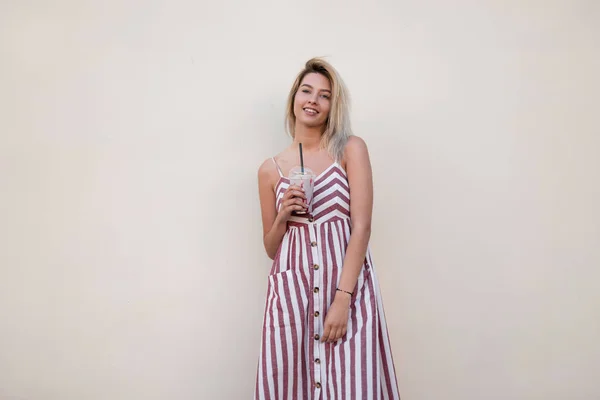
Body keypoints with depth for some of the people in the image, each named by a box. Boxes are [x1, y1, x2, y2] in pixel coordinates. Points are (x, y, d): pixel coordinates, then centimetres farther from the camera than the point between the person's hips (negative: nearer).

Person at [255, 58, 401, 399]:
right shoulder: (270, 169, 9)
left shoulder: (351, 149, 3)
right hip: (291, 291, 2)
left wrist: (342, 298, -15)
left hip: (348, 286, -2)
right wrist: (282, 217, -4)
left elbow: (361, 227, -6)